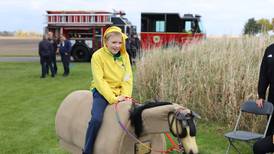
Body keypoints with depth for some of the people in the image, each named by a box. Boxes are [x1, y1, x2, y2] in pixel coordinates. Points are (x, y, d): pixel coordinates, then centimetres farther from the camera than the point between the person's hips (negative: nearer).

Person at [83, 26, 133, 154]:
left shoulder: (125, 55, 3)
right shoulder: (98, 56, -9)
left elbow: (127, 77, 1)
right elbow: (99, 80, -15)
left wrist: (126, 95, -14)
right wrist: (112, 98, -22)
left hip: (120, 92, 5)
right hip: (102, 92, -4)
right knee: (96, 119, -24)